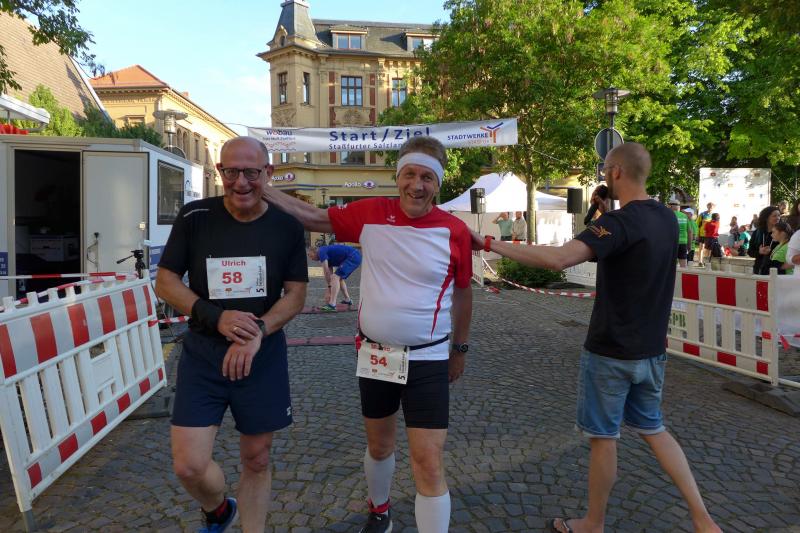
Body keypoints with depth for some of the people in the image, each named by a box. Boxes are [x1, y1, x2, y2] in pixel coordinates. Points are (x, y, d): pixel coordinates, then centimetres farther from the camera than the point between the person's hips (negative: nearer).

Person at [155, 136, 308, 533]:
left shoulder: (287, 227, -3)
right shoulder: (194, 217, -3)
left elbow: (296, 294, -2)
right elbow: (165, 282, 0)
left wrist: (258, 332, -20)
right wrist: (216, 317, -16)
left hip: (264, 358, 0)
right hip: (202, 355, 0)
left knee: (256, 459, 11)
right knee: (188, 465, -1)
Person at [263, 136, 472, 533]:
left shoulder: (455, 231, -9)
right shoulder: (370, 214, -6)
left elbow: (462, 293, 4)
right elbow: (313, 217, 5)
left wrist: (460, 348, 12)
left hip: (428, 360, -2)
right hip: (374, 355, 3)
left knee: (429, 463, -3)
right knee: (379, 446, 22)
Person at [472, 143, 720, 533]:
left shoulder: (620, 222, -22)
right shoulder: (667, 219, 4)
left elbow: (558, 258, -37)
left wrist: (490, 244, -33)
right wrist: (603, 213, 12)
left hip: (611, 352, -8)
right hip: (651, 350, 8)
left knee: (603, 437, 8)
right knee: (653, 429, 24)